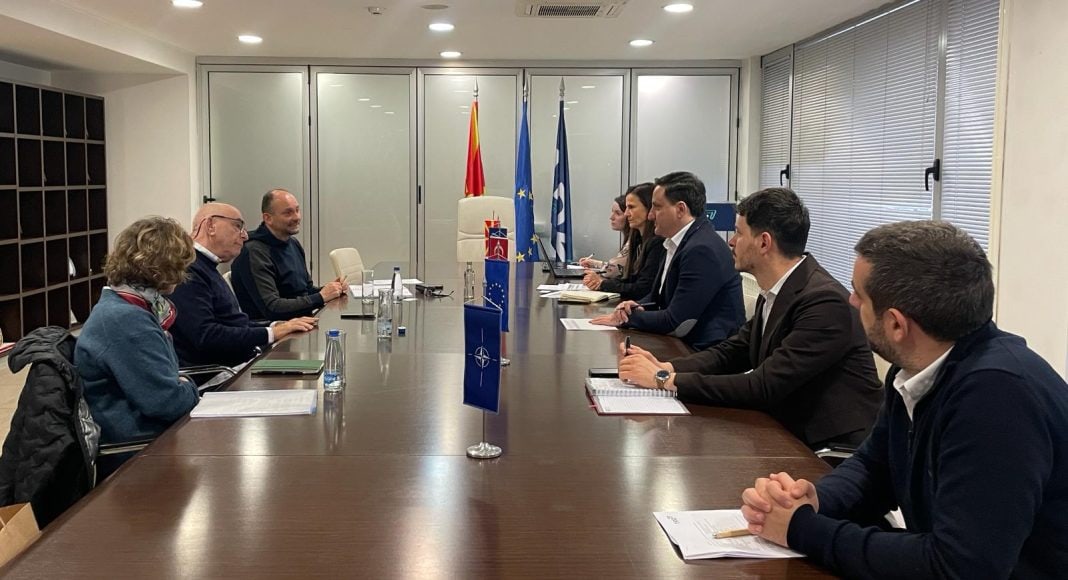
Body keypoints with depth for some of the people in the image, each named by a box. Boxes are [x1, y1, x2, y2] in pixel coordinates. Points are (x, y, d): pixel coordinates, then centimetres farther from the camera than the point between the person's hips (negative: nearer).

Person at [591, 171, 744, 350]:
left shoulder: (703, 250, -19)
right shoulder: (677, 242, 9)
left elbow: (675, 321, -20)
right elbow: (658, 295, 18)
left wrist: (625, 318, -8)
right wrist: (637, 307, -2)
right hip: (682, 344, 8)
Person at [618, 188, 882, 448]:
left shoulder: (825, 301, -24)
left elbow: (763, 387, -26)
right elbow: (732, 351, 9)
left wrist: (666, 380, -22)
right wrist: (663, 367, -8)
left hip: (836, 447, -7)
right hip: (793, 433, 7)